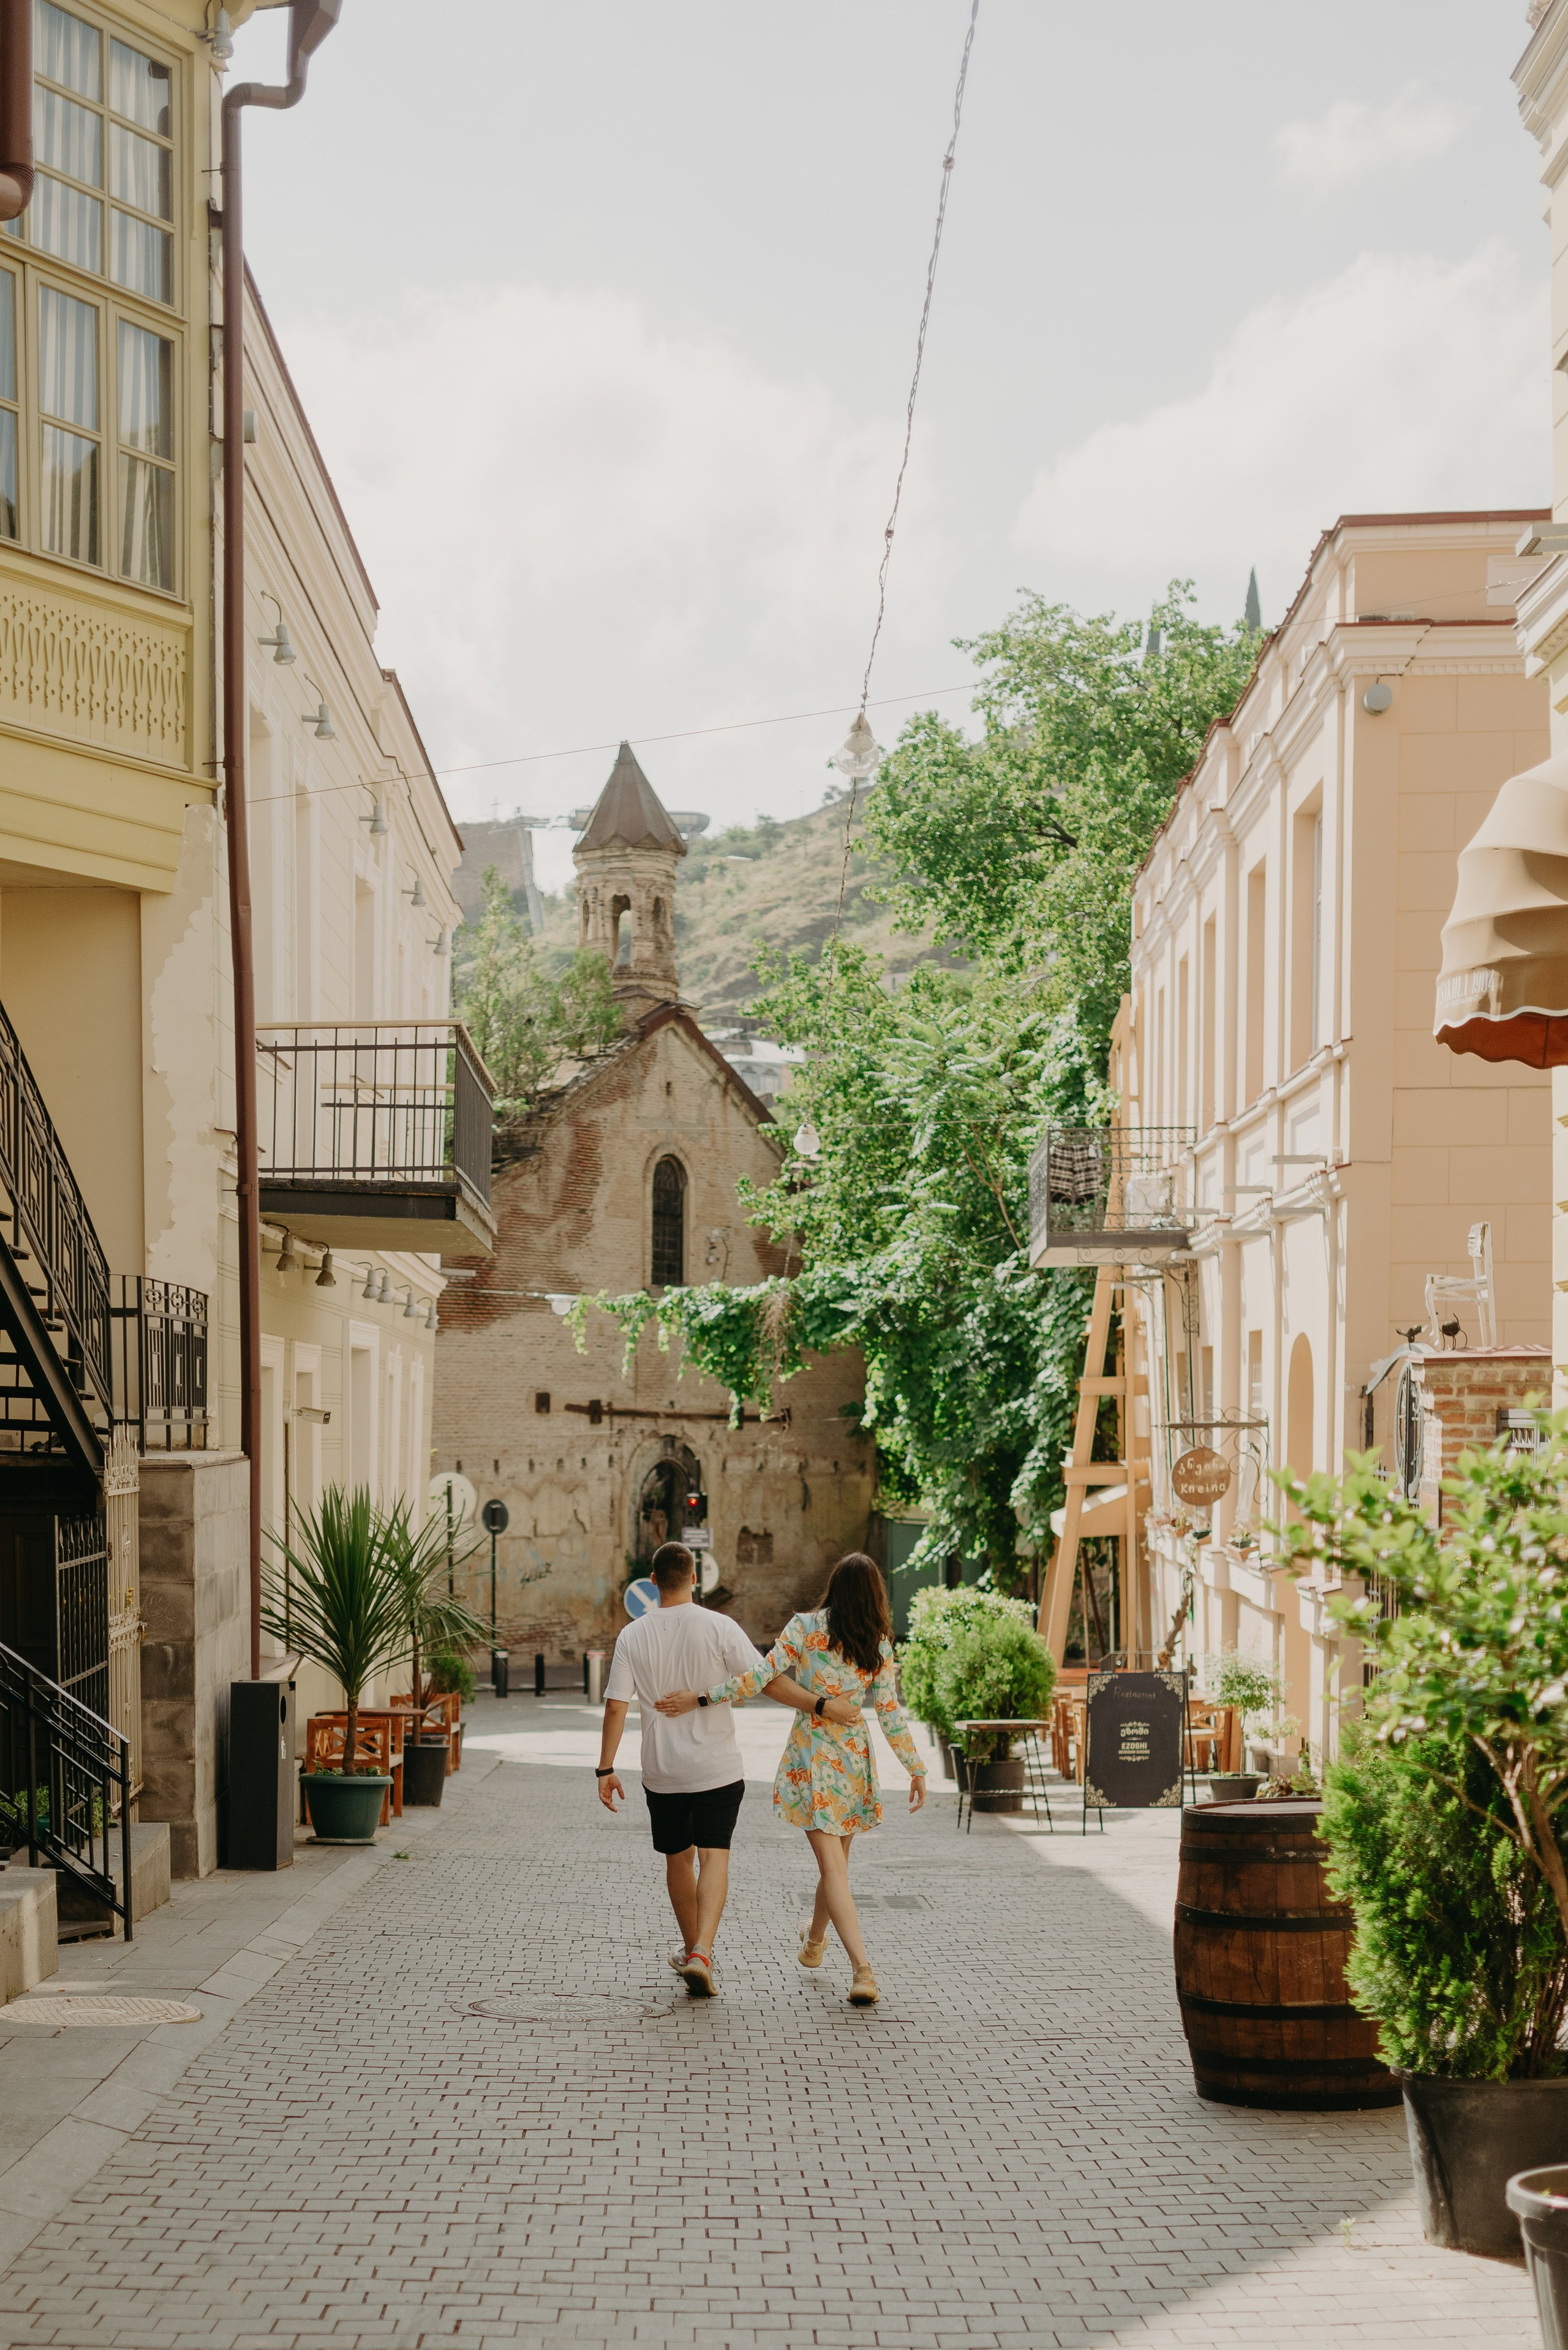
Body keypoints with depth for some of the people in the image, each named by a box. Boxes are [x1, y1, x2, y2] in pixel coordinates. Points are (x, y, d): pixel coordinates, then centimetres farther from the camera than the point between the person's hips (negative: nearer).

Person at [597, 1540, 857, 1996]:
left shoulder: (633, 1636, -3)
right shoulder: (718, 1628, -10)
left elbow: (616, 1707, -3)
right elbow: (768, 1682, -14)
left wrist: (606, 1769, 3)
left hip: (662, 1772, 3)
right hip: (716, 1768, -2)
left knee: (678, 1858, 17)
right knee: (713, 1856, -4)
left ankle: (693, 1948, 31)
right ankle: (701, 1953, -21)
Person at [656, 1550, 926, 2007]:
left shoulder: (805, 1628, -8)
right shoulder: (878, 1645, -1)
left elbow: (763, 1675, -16)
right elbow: (890, 1713, -1)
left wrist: (701, 1697, -12)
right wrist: (916, 1769, 6)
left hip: (811, 1753, -3)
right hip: (855, 1754, 3)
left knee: (832, 1866, -7)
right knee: (837, 1858, 22)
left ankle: (863, 1970, -19)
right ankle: (814, 1943, 44)